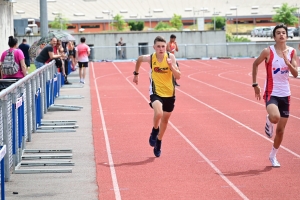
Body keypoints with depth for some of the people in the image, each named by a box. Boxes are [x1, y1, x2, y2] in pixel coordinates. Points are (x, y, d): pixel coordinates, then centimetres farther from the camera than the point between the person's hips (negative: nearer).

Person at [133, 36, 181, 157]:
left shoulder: (171, 57, -13)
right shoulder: (150, 58, -13)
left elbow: (178, 76, -14)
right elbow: (139, 59, 11)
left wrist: (171, 66, -29)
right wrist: (136, 74, 17)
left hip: (169, 93, 2)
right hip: (156, 92, -2)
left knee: (165, 119, 15)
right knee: (158, 113, -29)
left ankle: (158, 143, 37)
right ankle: (154, 131, 2)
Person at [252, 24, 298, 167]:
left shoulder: (292, 52, 0)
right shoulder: (268, 52, -10)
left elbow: (295, 74, -5)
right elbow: (255, 64, 6)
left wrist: (288, 63, -23)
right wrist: (255, 84, 4)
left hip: (285, 94, 4)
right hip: (271, 92, -4)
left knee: (281, 129, 8)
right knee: (275, 117, -33)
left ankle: (273, 156, 30)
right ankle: (269, 121, 6)